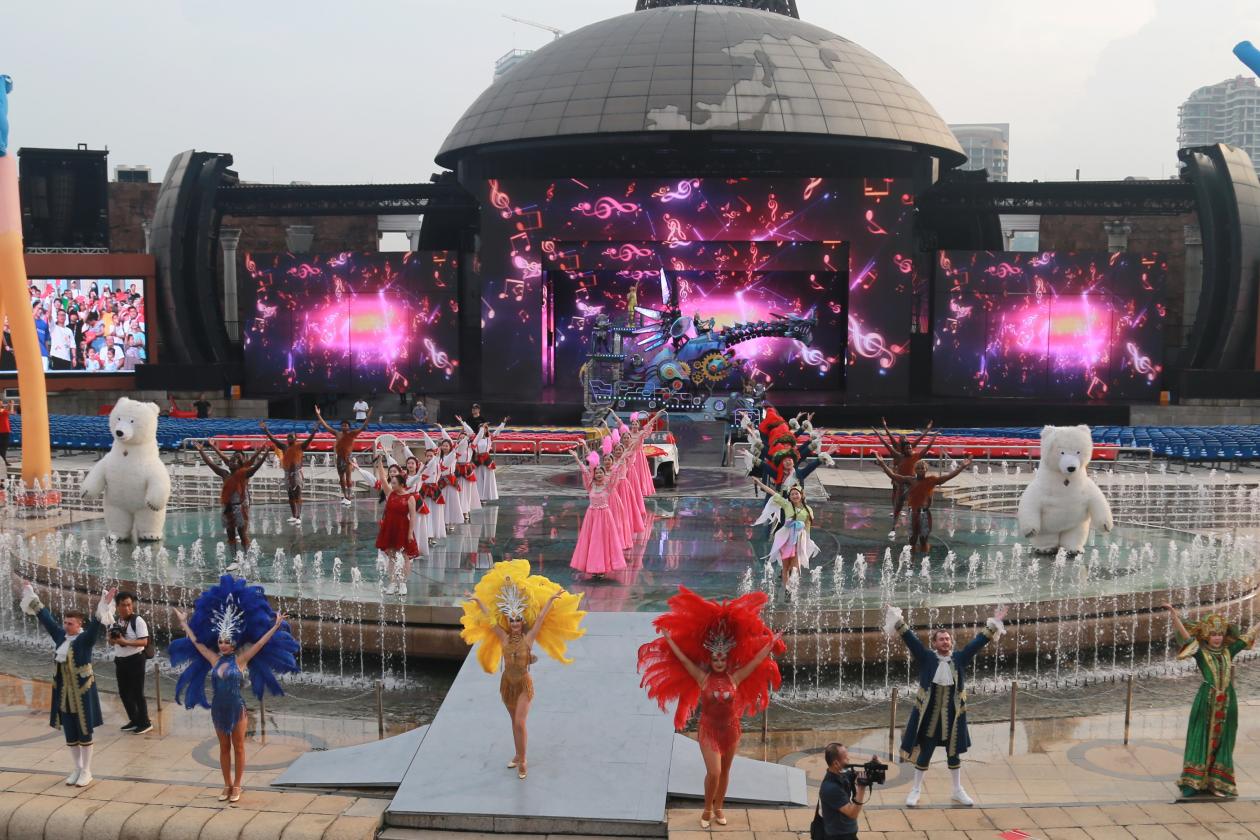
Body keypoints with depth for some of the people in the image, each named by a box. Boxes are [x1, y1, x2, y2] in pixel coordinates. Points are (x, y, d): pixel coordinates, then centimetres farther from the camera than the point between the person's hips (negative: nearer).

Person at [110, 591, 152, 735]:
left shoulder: (138, 621, -14)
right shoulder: (115, 622, 7)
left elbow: (144, 642, -20)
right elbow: (111, 642, 15)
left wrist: (125, 641, -28)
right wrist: (112, 639, -9)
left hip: (135, 660, -7)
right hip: (120, 661, 7)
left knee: (137, 692, -1)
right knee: (124, 692, 13)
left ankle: (145, 722, 11)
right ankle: (134, 720, 27)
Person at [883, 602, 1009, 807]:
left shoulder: (959, 658, -1)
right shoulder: (926, 658, -8)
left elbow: (978, 642, 0)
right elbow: (911, 639, -14)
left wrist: (994, 623, -3)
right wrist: (898, 621, -22)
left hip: (952, 716, 3)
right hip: (928, 715, -2)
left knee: (954, 752, 16)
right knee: (924, 753, 7)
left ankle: (958, 790, 32)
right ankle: (916, 790, 22)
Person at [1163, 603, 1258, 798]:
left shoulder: (1229, 650, 9)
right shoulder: (1200, 651, -3)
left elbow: (1249, 634, 16)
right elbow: (1185, 636, -19)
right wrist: (1174, 615, -33)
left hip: (1227, 702, 4)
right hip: (1206, 701, -4)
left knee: (1222, 742, 7)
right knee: (1201, 740, -2)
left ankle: (1216, 784, 13)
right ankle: (1193, 783, 1)